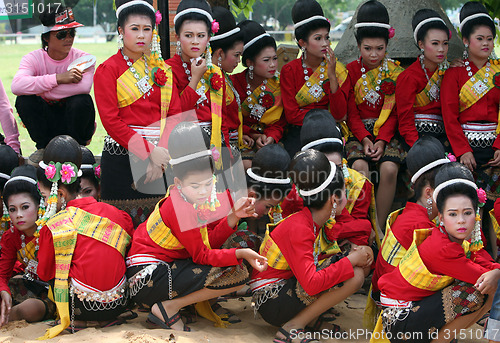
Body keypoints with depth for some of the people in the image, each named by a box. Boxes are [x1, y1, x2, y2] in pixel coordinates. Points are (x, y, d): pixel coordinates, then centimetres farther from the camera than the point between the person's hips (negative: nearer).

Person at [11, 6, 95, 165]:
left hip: (73, 122, -1)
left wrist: (39, 90, -29)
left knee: (81, 100, -30)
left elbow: (84, 87, -33)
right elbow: (17, 86, -30)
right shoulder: (33, 58, -7)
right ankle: (43, 148, -4)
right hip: (46, 121, 1)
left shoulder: (83, 58, -9)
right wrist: (58, 78, -35)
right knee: (24, 100, -23)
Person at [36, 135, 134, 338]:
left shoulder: (52, 227, -7)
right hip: (119, 304, 4)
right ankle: (108, 320, 17)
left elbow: (44, 274, 4)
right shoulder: (118, 215, 3)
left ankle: (74, 321, 13)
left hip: (83, 307, -4)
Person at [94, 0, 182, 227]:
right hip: (122, 156, -4)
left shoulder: (162, 69, 13)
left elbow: (175, 114, 5)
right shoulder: (108, 70, 0)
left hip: (160, 155, 4)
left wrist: (161, 152, -11)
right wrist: (149, 152, -15)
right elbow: (111, 120, -8)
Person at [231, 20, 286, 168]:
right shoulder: (235, 82, -3)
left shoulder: (279, 83, 3)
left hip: (272, 140, 2)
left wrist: (271, 136, -18)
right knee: (246, 165, -31)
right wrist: (254, 136, -15)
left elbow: (280, 122, 4)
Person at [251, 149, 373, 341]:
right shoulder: (298, 228, -22)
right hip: (272, 301, -9)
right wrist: (351, 260, -20)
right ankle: (292, 327, -16)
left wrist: (356, 253, -6)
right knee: (354, 276, -22)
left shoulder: (315, 222, 6)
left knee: (363, 264, 5)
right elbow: (312, 284, -31)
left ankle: (311, 317, -2)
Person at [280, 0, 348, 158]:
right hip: (298, 131, -1)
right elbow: (291, 114, -4)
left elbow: (339, 114, -6)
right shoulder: (289, 70, 1)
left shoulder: (337, 69, 4)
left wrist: (332, 76, -14)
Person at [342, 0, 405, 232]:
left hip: (387, 132, 0)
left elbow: (394, 113, 3)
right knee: (359, 166, -30)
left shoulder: (395, 72, 4)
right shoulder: (351, 71, 5)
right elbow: (351, 113, 3)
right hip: (359, 132, 0)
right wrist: (364, 138, -13)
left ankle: (379, 228, -16)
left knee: (389, 168, -28)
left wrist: (382, 140, -12)